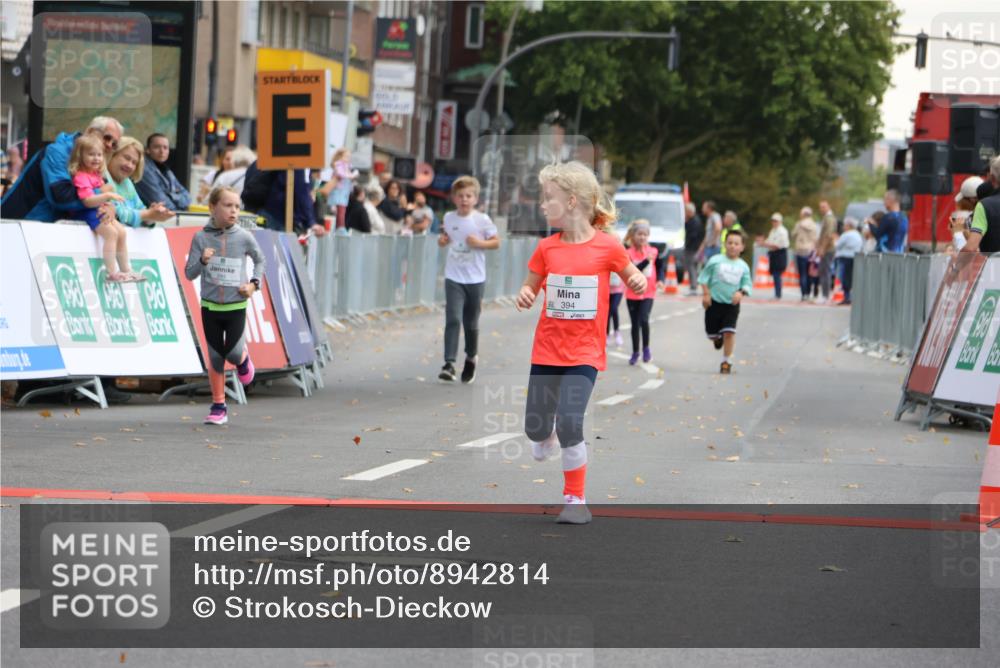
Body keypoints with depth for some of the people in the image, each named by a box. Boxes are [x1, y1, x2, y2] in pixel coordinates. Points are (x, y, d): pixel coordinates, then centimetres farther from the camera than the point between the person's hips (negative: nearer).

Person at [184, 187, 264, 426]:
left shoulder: (244, 237, -4)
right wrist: (203, 260, -25)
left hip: (236, 305, 0)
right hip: (210, 305, 0)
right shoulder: (201, 238, -6)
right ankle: (218, 407, 16)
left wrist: (254, 283, -1)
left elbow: (260, 260, 14)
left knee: (232, 353, -11)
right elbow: (189, 274, -6)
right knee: (215, 356, 5)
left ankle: (243, 358, 27)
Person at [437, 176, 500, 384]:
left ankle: (471, 358, 34)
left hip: (475, 279, -1)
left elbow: (496, 242, 0)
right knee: (453, 319, -14)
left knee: (471, 323, 10)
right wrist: (442, 240, -3)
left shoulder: (482, 220, -6)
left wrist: (479, 243, -17)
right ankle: (449, 364, -17)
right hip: (454, 277, 1)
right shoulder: (449, 218, 2)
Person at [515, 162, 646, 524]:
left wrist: (638, 281, -16)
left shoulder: (607, 245, -8)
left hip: (584, 353, -4)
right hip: (546, 350, 4)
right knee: (536, 428, 6)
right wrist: (525, 295, -11)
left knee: (569, 424, -16)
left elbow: (634, 280, 7)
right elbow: (530, 287, 12)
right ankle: (546, 440, 45)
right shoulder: (546, 248, 1)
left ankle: (575, 499, 1)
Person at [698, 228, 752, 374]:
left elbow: (747, 284, 3)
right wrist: (706, 294, -7)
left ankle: (726, 362, -1)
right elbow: (704, 278, 1)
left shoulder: (743, 266, 2)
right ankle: (718, 339, 46)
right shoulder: (715, 261, -4)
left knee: (729, 332, -12)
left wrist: (741, 292, -16)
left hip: (732, 304, 0)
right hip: (714, 302, 0)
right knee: (712, 333, 7)